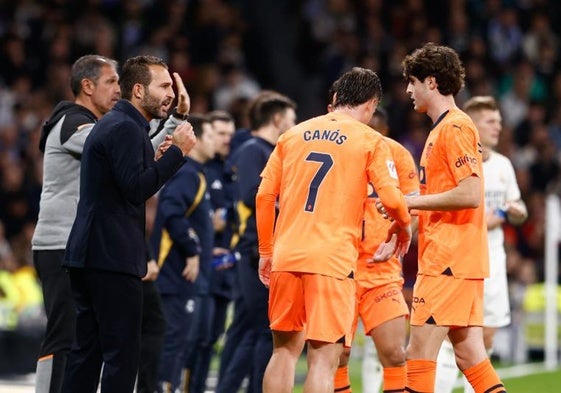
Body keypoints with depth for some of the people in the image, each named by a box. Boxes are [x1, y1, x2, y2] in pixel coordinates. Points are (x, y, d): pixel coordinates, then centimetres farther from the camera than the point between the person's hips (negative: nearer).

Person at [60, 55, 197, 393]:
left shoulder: (112, 125, 21)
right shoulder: (126, 128, -12)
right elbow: (135, 188, -22)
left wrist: (157, 161, 13)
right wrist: (177, 152, -16)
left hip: (88, 255, 10)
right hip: (113, 258, -10)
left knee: (88, 349, 11)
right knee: (123, 352, -8)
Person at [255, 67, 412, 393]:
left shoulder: (293, 135, 14)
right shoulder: (369, 140, 2)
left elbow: (265, 196, 12)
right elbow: (392, 198, -6)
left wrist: (266, 251, 21)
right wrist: (404, 226, 15)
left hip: (286, 256, 4)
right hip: (333, 258, -4)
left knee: (285, 350, 15)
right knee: (324, 358, -5)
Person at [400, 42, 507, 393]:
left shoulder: (455, 127, -11)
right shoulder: (442, 128, 19)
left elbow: (470, 193, -21)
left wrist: (411, 201, -13)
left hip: (448, 263, -10)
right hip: (463, 260, 10)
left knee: (419, 353, -9)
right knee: (470, 356, 8)